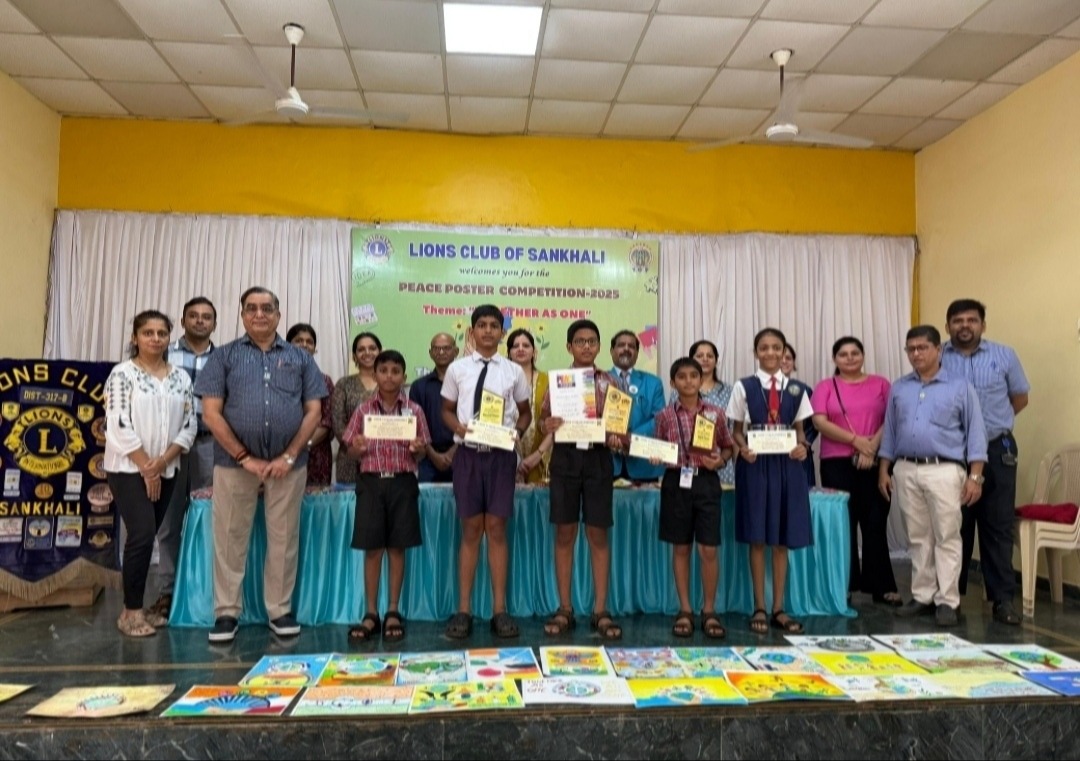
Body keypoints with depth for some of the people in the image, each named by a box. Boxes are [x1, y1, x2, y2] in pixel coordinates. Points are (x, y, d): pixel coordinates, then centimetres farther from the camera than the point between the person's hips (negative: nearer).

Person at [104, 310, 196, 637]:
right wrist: (146, 467, -12)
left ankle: (138, 607, 19)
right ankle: (130, 611, 1)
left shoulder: (181, 377, 7)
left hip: (166, 471, 5)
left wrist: (161, 462, -9)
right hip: (129, 469, -5)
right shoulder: (122, 374, -6)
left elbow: (189, 426, 4)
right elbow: (118, 426, -12)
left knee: (147, 537, 9)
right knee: (142, 535, -11)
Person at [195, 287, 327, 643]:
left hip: (288, 463, 1)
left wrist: (289, 456, -7)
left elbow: (313, 411, 4)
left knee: (284, 538, 7)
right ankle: (227, 612, 19)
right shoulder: (224, 356, 5)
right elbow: (211, 413, -2)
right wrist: (245, 457, -9)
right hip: (235, 462, -1)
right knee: (230, 538, 6)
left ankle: (280, 610, 20)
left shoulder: (300, 358, 9)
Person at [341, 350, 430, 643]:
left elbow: (420, 454, 8)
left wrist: (417, 449, -14)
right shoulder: (363, 410, 4)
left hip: (403, 483, 0)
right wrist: (357, 449, -14)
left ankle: (393, 612, 16)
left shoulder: (414, 410, 4)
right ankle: (371, 613, 13)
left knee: (397, 548, 6)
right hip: (371, 482, 0)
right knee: (372, 549, 3)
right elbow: (352, 451, 7)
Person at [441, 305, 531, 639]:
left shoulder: (514, 371, 4)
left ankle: (500, 609, 14)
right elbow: (447, 410, 11)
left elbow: (525, 412, 14)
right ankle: (464, 609, 15)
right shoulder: (457, 369, 4)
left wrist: (516, 433, -6)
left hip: (501, 454, 0)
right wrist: (460, 428, -9)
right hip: (468, 453, 0)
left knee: (497, 530, 4)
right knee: (470, 530, 6)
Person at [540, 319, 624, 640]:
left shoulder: (609, 382, 4)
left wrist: (614, 437, -16)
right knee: (565, 533, 5)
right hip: (565, 458, 0)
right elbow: (544, 418, 6)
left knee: (598, 534, 4)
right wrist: (547, 425, -17)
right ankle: (565, 608, 15)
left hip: (598, 459, 0)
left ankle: (600, 609, 13)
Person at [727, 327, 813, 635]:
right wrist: (743, 448, -17)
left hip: (787, 464, 2)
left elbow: (800, 430, 11)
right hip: (755, 464, -2)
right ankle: (759, 608, 12)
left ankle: (779, 608, 16)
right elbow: (737, 431, 3)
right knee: (757, 538, 2)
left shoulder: (795, 390, 8)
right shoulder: (744, 387, 2)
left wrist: (801, 446, -11)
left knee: (783, 539, 6)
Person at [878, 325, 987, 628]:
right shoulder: (898, 388, 11)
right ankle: (922, 596, 18)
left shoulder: (960, 386, 1)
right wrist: (883, 470, 9)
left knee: (947, 538, 0)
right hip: (906, 471, 4)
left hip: (944, 471, -3)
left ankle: (948, 601, 7)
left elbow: (975, 432, -1)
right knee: (918, 538, 10)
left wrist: (975, 476, -8)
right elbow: (890, 431, 14)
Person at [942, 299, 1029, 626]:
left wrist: (993, 422, 10)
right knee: (954, 526, 9)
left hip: (997, 451, 1)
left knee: (998, 526, 3)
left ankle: (1003, 599, 10)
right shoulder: (936, 358, -1)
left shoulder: (1004, 356, 3)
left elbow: (1020, 398, 13)